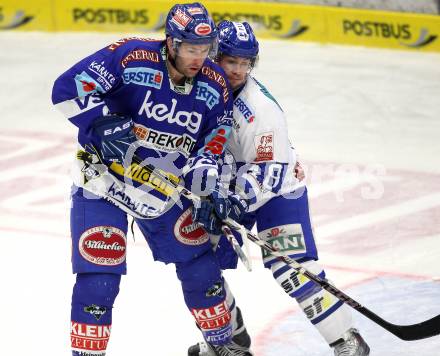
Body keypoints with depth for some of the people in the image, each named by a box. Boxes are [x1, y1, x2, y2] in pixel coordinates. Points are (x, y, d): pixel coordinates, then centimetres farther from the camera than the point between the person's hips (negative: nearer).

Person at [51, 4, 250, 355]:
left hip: (163, 190, 5)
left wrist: (209, 187, -16)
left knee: (200, 266, 9)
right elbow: (67, 87, -24)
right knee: (99, 279, -10)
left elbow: (214, 142, 0)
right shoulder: (130, 57, -22)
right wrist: (103, 124, -34)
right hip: (103, 180, -4)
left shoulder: (215, 85, -6)